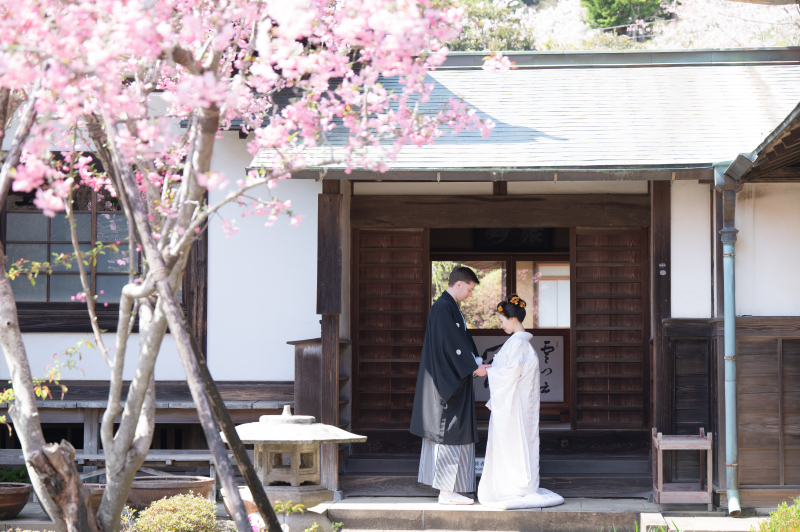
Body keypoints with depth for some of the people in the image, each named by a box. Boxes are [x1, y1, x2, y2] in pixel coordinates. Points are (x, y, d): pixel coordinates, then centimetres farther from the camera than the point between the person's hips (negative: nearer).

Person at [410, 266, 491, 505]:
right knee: (450, 434, -8)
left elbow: (464, 341, 20)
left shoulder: (451, 308, 15)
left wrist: (477, 362, 7)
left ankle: (447, 488, 15)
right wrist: (474, 367, -13)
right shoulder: (443, 308, -17)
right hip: (447, 381, -11)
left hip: (453, 380, 11)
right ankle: (447, 491, -6)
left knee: (447, 435, 11)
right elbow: (452, 343, -21)